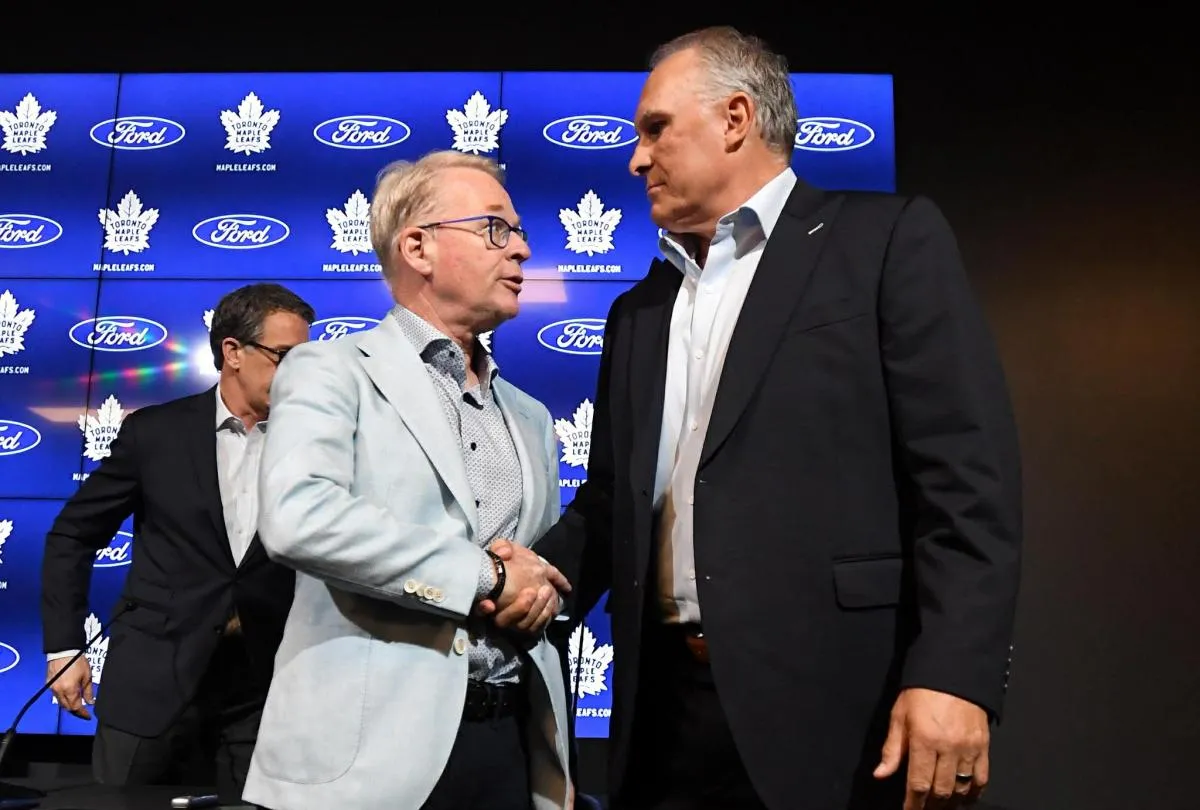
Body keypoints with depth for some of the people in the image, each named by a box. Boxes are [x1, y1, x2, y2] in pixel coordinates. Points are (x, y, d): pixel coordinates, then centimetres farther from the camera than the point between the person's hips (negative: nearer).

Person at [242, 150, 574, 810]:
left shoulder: (530, 418, 16)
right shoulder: (331, 370, -3)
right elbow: (296, 518, -21)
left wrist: (536, 593, -5)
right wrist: (484, 573, -15)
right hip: (373, 744, -5)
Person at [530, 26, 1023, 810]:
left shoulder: (887, 237, -1)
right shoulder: (638, 312, 17)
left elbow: (968, 469, -9)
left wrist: (954, 673, -17)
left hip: (834, 702, -5)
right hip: (668, 709, 6)